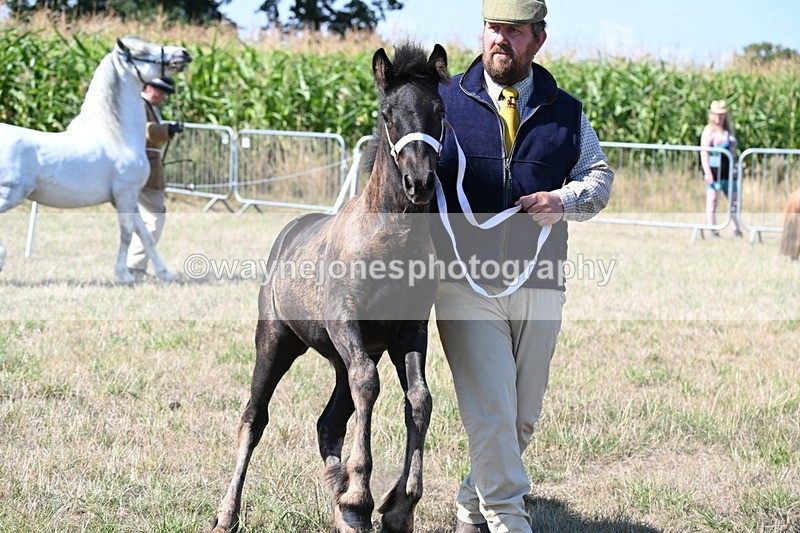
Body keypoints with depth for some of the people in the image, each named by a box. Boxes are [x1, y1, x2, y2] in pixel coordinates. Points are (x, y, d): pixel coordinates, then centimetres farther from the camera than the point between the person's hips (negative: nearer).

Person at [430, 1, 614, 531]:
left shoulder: (567, 113, 9)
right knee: (490, 413, -11)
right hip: (465, 284, -3)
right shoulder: (445, 101, 4)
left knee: (524, 416, 11)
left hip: (539, 287, 3)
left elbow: (600, 176, 13)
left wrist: (565, 200, -9)